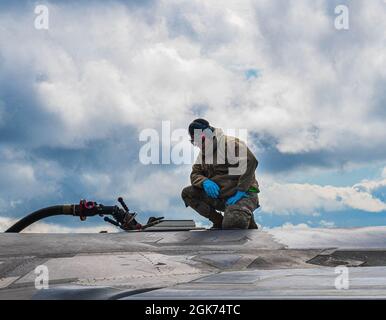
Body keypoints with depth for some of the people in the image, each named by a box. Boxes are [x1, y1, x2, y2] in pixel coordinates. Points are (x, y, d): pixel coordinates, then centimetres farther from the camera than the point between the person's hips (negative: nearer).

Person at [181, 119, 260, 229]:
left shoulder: (229, 143, -11)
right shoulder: (203, 153, 14)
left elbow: (250, 162, -23)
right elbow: (195, 174, 10)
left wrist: (240, 191, -25)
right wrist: (204, 182, -16)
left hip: (242, 194, -7)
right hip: (219, 196, 7)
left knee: (233, 223, -36)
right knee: (187, 193, -7)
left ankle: (247, 220, 2)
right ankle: (219, 221, 0)